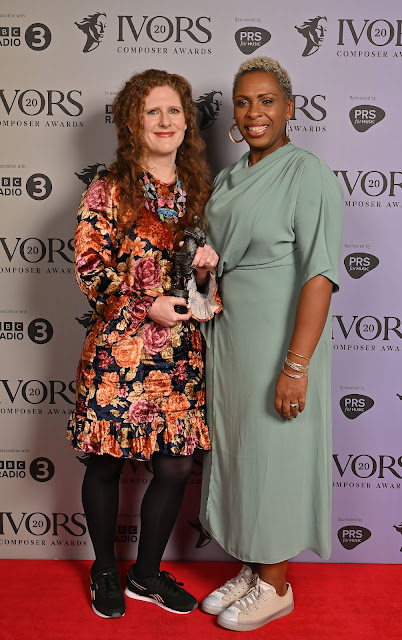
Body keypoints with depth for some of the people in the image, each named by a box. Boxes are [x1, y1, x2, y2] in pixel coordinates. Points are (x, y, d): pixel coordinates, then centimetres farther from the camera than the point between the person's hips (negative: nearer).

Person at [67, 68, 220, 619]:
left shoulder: (198, 191, 12)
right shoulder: (109, 191, -2)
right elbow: (89, 268, -6)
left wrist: (206, 268, -5)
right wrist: (147, 305, -16)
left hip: (181, 354, 4)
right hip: (119, 350, -4)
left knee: (176, 466, 7)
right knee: (107, 463, 9)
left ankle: (147, 572, 31)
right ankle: (105, 571, 34)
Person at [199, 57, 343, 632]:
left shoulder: (307, 175, -12)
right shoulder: (227, 180, 13)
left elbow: (319, 275, -19)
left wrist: (296, 365, -25)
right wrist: (209, 342, 14)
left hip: (278, 342, -7)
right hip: (228, 340, 8)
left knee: (272, 457, 4)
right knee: (236, 453, 15)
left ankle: (276, 587, 26)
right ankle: (251, 569, 35)